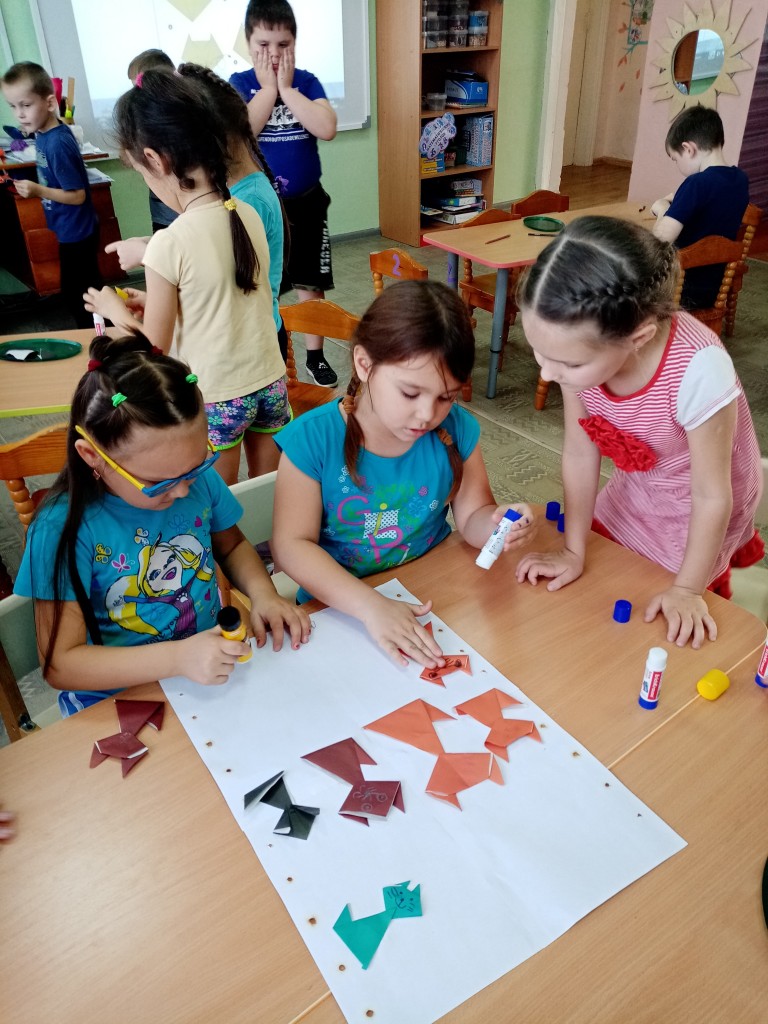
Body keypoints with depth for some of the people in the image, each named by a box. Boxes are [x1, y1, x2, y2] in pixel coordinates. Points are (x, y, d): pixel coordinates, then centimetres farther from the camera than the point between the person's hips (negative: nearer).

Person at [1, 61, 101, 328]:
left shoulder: (57, 143, -25)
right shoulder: (46, 133, 1)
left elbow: (77, 195, -23)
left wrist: (38, 191, -27)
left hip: (76, 232, -9)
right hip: (73, 229, 9)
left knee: (74, 295, 2)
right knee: (89, 289, 21)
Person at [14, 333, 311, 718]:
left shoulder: (199, 479, -7)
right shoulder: (64, 530, -19)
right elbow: (60, 664, -17)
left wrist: (262, 594, -8)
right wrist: (177, 658, -28)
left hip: (215, 668, 4)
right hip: (118, 700, -3)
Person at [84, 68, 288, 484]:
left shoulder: (171, 243, -19)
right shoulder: (249, 215, -2)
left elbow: (156, 349, -10)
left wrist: (117, 311, 7)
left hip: (217, 399, -5)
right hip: (270, 382, 6)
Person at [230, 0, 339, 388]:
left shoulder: (306, 81, -1)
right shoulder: (240, 83, -3)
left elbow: (327, 129, -18)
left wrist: (286, 87, -16)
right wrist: (268, 86, -15)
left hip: (306, 203, 1)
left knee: (310, 284, 8)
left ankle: (315, 355, 23)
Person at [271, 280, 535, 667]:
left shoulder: (456, 428, -7)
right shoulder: (313, 439, -16)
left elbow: (471, 515, 2)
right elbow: (292, 544, -17)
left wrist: (496, 524, -23)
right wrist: (370, 605, -30)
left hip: (432, 598, 3)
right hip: (340, 607, -2)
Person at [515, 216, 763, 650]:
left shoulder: (698, 370, -42)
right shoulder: (584, 344, -28)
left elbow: (712, 496, -27)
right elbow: (580, 453, -14)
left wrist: (687, 589, -16)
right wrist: (574, 550, -7)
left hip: (698, 510, -4)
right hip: (633, 489, 5)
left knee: (671, 631, 8)